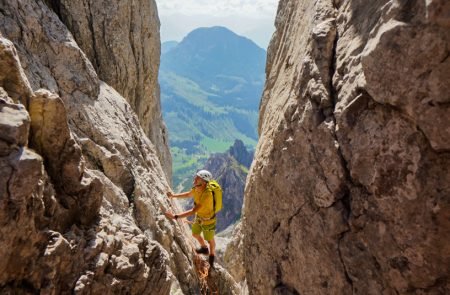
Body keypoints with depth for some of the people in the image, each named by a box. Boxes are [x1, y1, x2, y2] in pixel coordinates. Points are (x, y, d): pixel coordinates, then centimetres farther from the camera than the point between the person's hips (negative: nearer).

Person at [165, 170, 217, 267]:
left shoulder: (207, 194, -42)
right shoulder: (196, 188, -18)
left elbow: (193, 211, -43)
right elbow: (188, 194, 7)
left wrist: (175, 216, -43)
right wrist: (174, 195, -1)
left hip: (208, 220, -7)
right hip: (199, 217, 7)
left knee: (210, 240, 19)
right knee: (195, 234, 27)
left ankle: (211, 257, 50)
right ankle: (204, 249, 57)